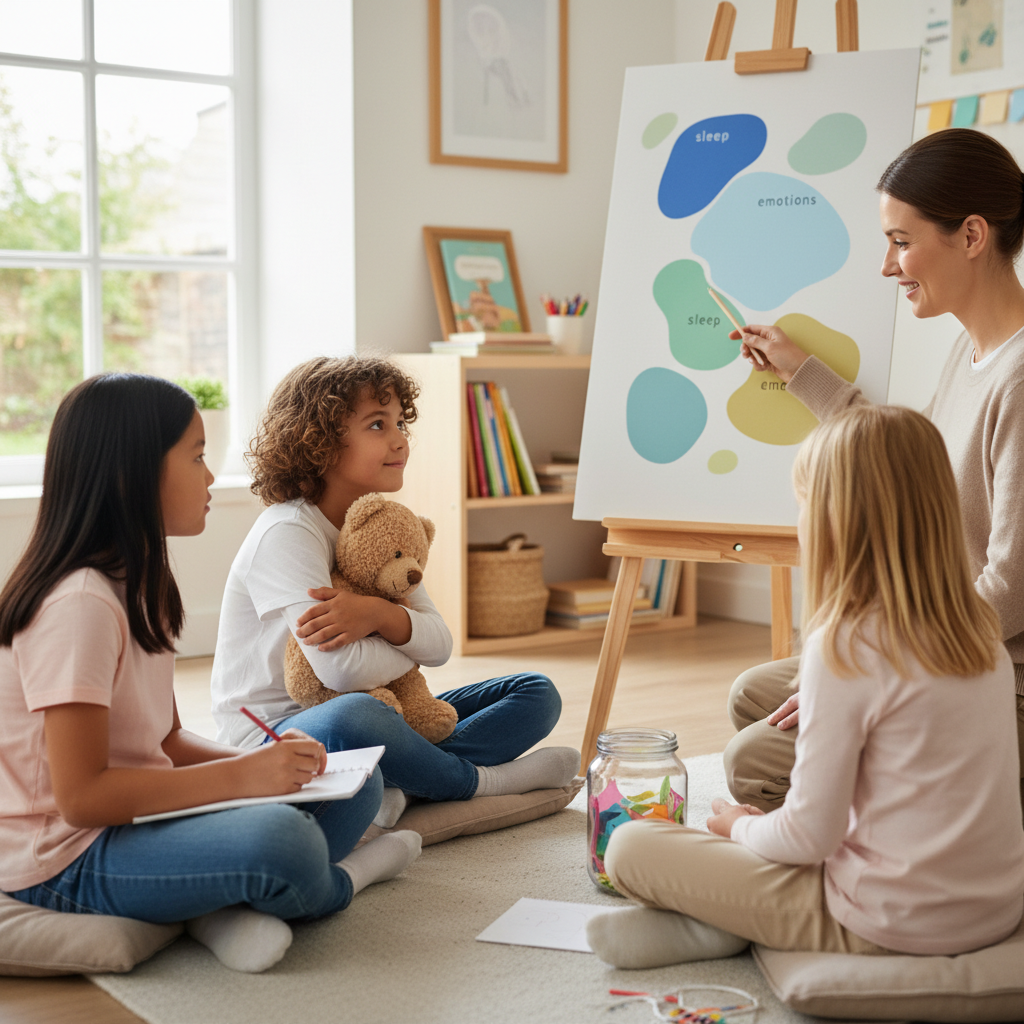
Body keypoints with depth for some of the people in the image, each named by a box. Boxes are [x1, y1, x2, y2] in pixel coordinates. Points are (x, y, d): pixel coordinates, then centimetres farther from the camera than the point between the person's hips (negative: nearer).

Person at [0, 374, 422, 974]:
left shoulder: (136, 585, 11)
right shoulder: (80, 604, -21)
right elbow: (81, 795, -25)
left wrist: (264, 761, -6)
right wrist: (241, 775, -23)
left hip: (134, 815, 10)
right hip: (66, 862, -10)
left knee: (356, 784, 5)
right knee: (278, 840, -35)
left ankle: (226, 904, -14)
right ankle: (336, 881, 0)